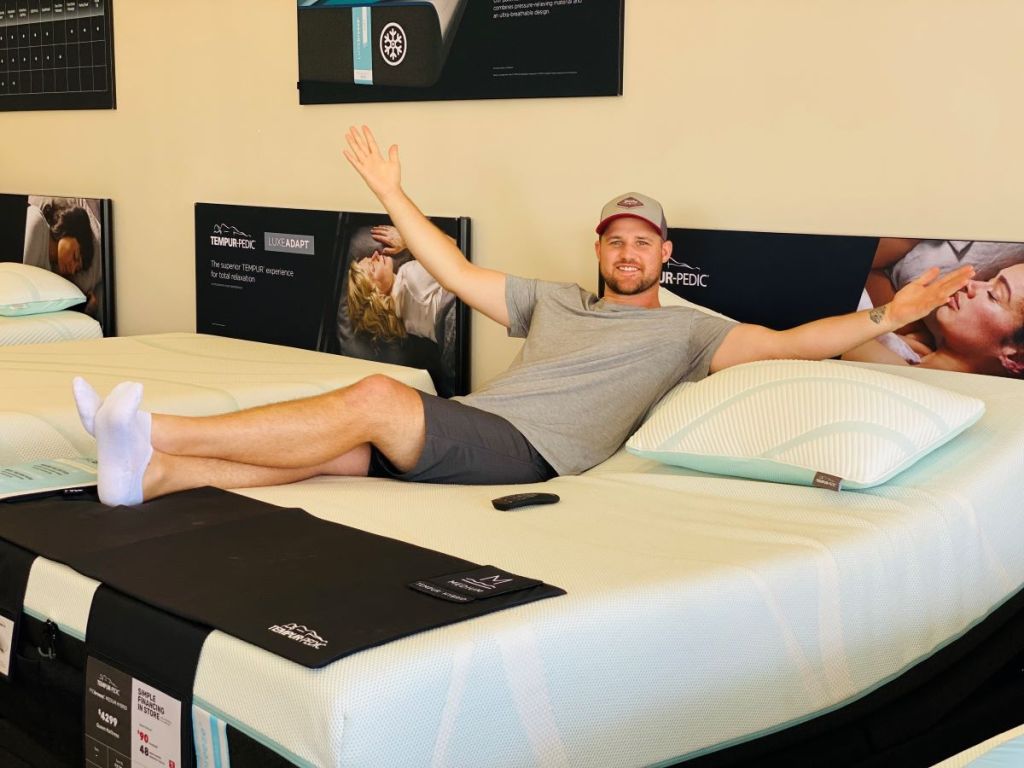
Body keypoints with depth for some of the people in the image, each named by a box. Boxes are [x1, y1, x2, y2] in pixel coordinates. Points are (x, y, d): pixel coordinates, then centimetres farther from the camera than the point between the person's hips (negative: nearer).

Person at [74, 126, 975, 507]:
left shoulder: (685, 329, 14)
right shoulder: (553, 299, 29)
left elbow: (791, 341, 4)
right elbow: (459, 274, 31)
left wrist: (885, 316, -9)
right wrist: (392, 192, 31)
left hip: (529, 453, -6)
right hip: (463, 431, 6)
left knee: (375, 398, -27)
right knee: (336, 451, -20)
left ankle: (160, 432, -30)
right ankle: (151, 472, -31)